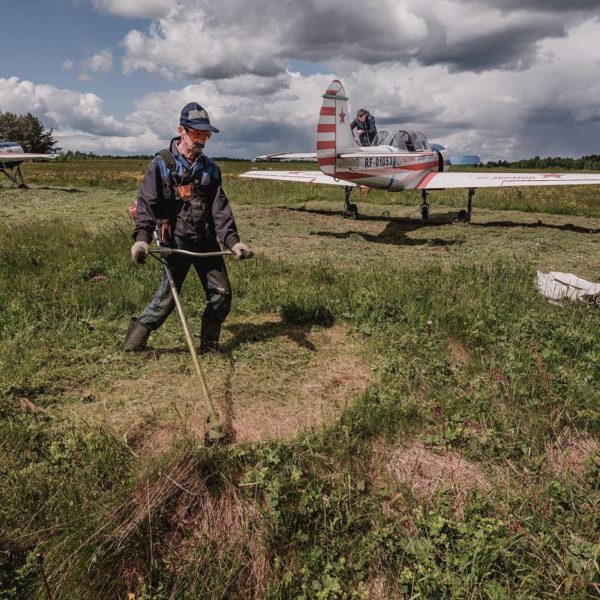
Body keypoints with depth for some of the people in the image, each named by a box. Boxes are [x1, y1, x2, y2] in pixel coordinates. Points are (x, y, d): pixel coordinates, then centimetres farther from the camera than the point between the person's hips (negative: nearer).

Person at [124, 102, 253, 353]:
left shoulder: (210, 168, 9)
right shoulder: (161, 164, -3)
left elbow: (220, 209, 2)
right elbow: (146, 203, -12)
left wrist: (232, 241, -11)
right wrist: (142, 237, -28)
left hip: (207, 241, 5)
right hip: (176, 242, -5)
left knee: (221, 294, 4)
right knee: (167, 297, -5)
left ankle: (208, 346, 22)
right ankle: (133, 343, 14)